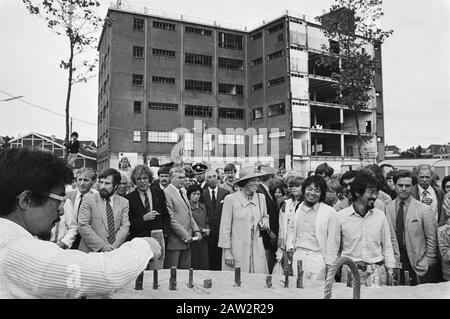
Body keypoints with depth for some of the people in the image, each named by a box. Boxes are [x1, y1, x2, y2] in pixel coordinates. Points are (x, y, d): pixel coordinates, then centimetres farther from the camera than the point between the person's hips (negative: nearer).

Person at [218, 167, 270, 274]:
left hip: (257, 250, 4)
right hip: (237, 251, -4)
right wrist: (227, 252, -8)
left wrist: (265, 223, -1)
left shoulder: (261, 198, 6)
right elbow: (225, 227, -6)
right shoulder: (230, 199, -8)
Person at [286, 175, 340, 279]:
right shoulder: (297, 209, 7)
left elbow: (333, 241, -4)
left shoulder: (329, 212, -6)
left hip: (318, 258, -3)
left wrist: (329, 265, -4)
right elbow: (291, 229, 20)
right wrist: (290, 247, 7)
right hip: (297, 256, 4)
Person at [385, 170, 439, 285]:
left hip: (418, 265, -1)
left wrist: (428, 263, -3)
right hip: (396, 264, 1)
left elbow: (432, 239, 0)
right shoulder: (387, 208, 0)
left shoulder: (424, 209, -4)